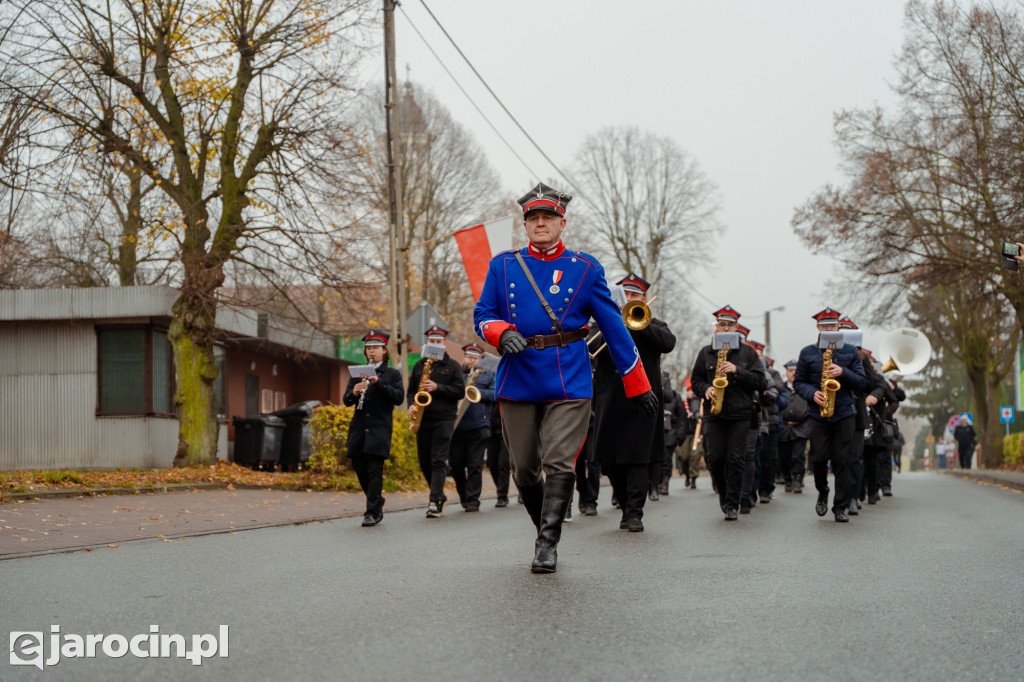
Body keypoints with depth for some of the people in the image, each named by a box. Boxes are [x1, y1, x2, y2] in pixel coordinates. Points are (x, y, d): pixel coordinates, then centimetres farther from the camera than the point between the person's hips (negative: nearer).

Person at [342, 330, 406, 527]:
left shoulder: (392, 374, 6)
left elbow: (399, 398, -8)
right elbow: (346, 401, 10)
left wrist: (378, 382, -17)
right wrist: (353, 393, -13)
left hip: (379, 427, -4)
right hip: (358, 427, 4)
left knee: (374, 469, -11)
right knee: (360, 468, 4)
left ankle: (373, 512, -8)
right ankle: (377, 502, 24)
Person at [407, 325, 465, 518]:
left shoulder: (452, 366, 3)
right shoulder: (419, 365, 14)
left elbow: (460, 391, -4)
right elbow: (411, 390, 18)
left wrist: (437, 388, -15)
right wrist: (411, 405, -2)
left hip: (444, 419, -5)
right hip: (422, 419, 5)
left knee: (439, 461, -12)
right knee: (424, 462, 7)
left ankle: (435, 502, -16)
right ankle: (440, 495, 25)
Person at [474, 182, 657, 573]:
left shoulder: (585, 269, 4)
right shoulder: (503, 266, 8)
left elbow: (614, 327, 6)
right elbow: (482, 315, 8)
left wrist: (638, 387, 6)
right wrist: (503, 333, -17)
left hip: (568, 385, -2)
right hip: (517, 383, 2)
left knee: (559, 465, -12)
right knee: (524, 470, 7)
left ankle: (548, 546, -8)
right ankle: (543, 529, 28)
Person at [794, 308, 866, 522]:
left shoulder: (851, 352, 8)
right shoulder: (807, 353, 7)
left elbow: (861, 383, 4)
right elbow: (798, 382, 8)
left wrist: (843, 372, -14)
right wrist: (812, 393, -12)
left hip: (844, 415, 0)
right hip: (818, 414, 0)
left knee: (842, 462, -1)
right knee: (819, 458, -5)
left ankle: (840, 508, 4)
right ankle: (823, 493, 24)